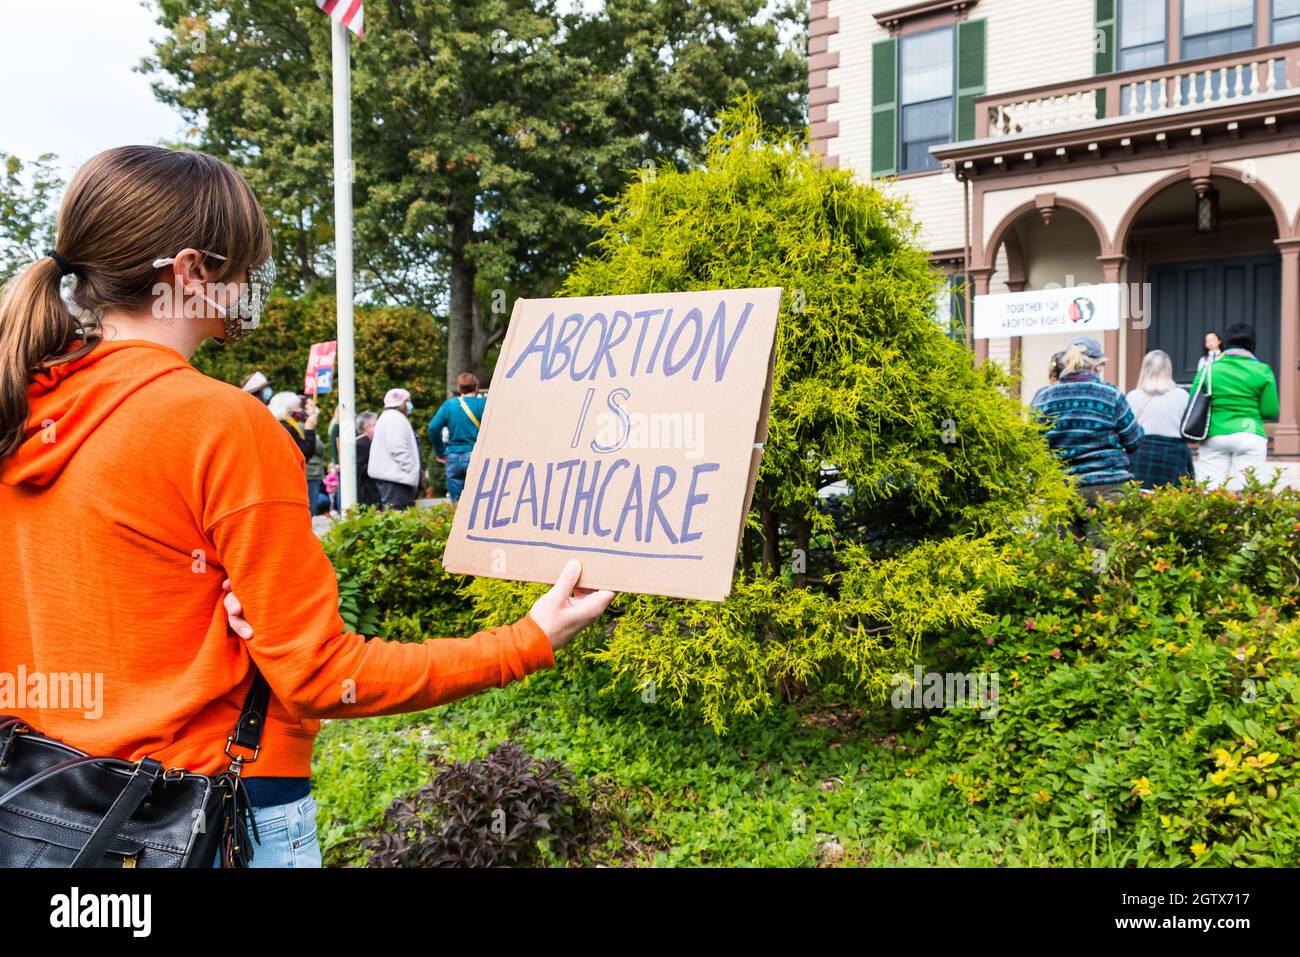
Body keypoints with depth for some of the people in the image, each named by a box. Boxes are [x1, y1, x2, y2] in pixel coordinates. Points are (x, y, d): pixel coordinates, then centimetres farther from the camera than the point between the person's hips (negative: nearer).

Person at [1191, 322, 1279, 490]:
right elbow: (1270, 412, 0)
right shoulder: (1262, 371, 2)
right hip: (1249, 437, -1)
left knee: (1210, 489, 1)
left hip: (1213, 437, 1)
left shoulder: (1209, 369, 5)